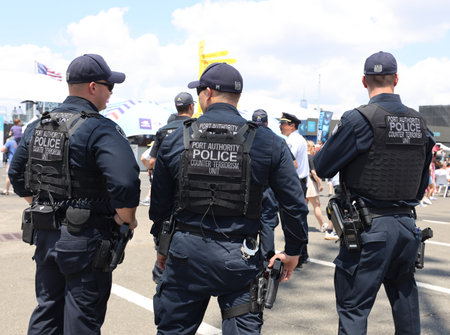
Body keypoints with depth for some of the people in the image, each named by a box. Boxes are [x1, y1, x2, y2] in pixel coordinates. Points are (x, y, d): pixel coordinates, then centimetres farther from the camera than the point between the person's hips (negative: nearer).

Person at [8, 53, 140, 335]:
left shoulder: (38, 127, 8)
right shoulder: (102, 130, -17)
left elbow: (18, 177, 15)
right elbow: (125, 184, -29)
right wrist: (128, 220, -12)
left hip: (45, 235, 7)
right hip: (85, 239, -7)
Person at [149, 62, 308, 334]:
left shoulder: (176, 140, 0)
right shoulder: (267, 142, -3)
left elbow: (159, 204, 8)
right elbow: (295, 203, -3)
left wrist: (162, 246, 22)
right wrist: (293, 251, 10)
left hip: (186, 251, 1)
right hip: (239, 258, -1)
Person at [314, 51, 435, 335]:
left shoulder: (360, 119, -14)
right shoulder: (420, 123, 5)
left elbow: (323, 167, -9)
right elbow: (422, 183, 13)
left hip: (370, 229, -6)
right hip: (408, 226, 6)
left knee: (353, 308, 2)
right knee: (405, 303, 21)